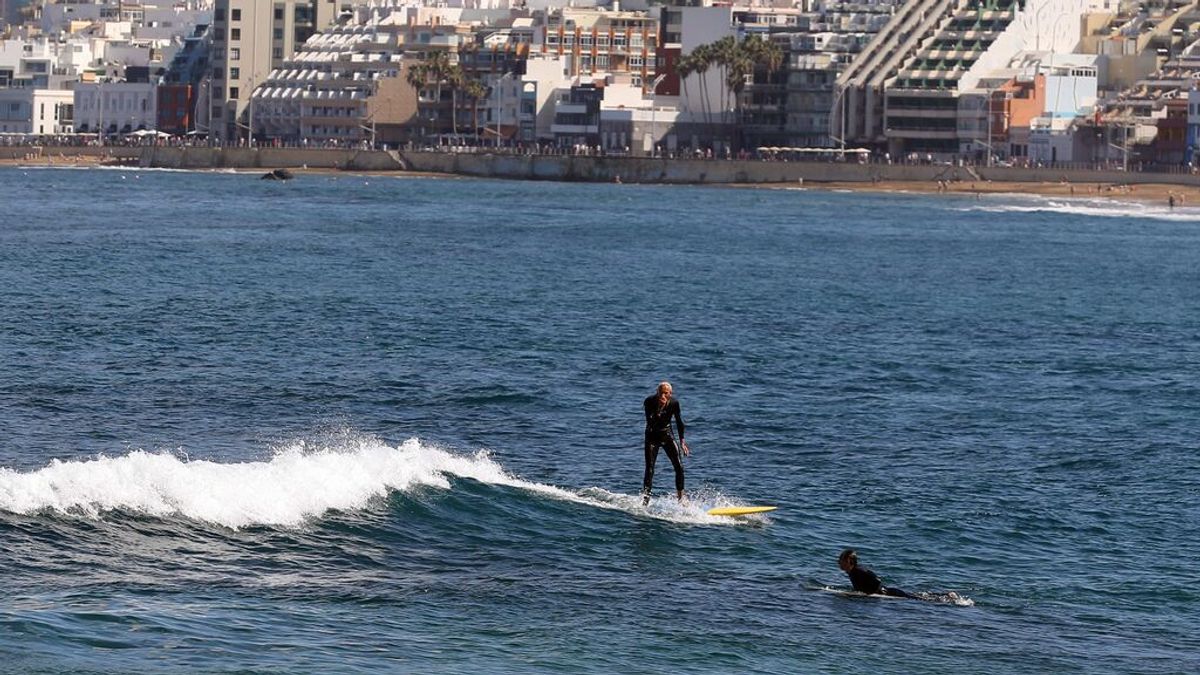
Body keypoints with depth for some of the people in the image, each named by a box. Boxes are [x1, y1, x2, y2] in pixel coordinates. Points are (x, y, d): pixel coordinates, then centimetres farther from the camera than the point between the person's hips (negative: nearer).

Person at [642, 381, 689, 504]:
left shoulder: (674, 403, -11)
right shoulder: (650, 401, -19)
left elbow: (679, 422, 4)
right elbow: (650, 422, -27)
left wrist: (682, 441, 7)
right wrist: (659, 407, -39)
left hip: (667, 435, 3)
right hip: (652, 436, -3)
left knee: (679, 467, -4)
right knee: (650, 469, -12)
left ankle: (680, 498, 9)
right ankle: (645, 498, -11)